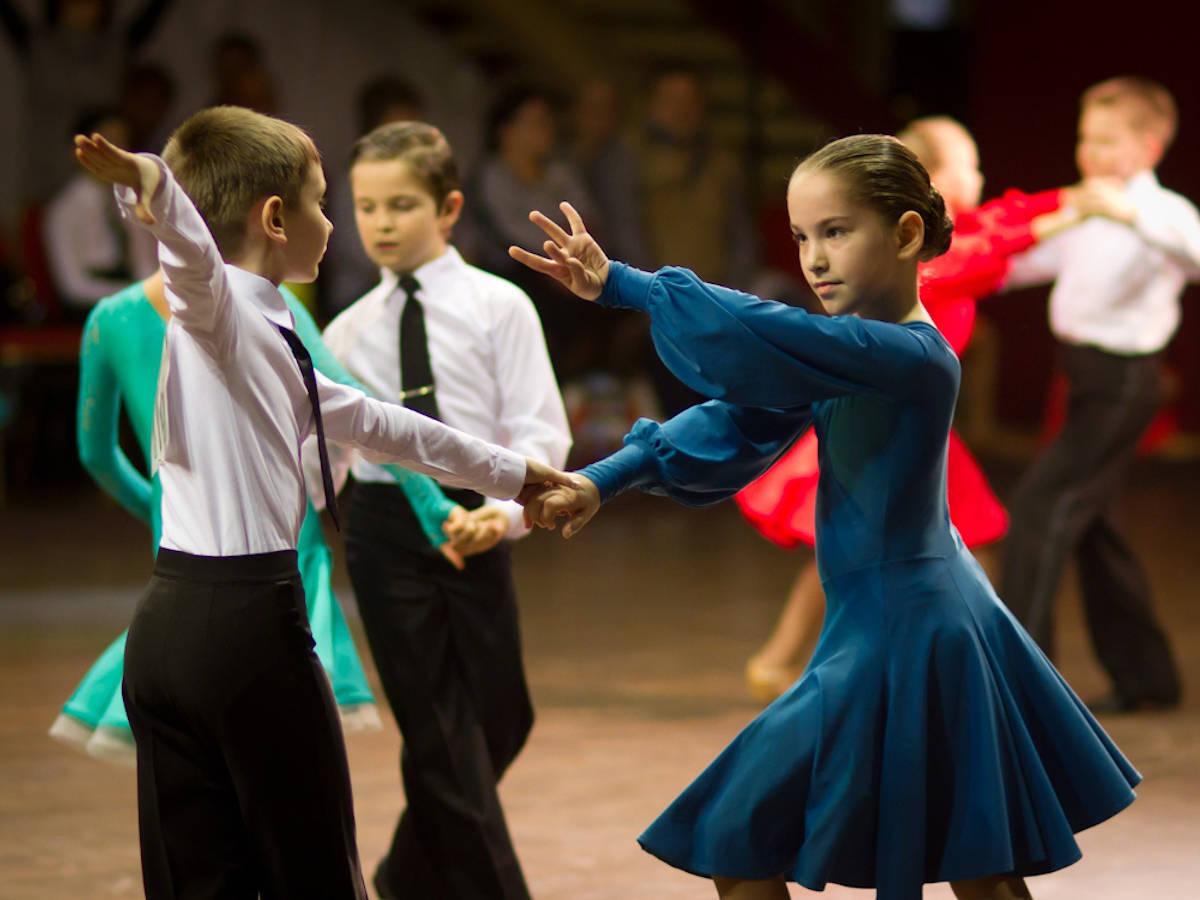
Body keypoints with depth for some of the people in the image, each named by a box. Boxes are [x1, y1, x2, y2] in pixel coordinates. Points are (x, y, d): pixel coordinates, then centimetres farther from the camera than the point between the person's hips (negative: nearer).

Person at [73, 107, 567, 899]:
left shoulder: (266, 343, 20)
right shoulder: (214, 306, -6)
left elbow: (372, 422, 30)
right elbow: (190, 246, -30)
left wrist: (509, 473, 39)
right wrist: (146, 183, -52)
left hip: (172, 624, 9)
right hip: (247, 622, -9)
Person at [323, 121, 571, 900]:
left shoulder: (497, 306, -1)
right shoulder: (348, 332, 7)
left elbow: (540, 430, -7)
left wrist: (506, 509, -22)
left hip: (475, 523, 0)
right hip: (385, 529, 0)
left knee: (500, 722, 8)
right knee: (439, 733, -1)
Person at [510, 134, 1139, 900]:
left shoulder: (912, 356, -20)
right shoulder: (853, 351, 8)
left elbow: (765, 337, -32)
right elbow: (735, 426, 1)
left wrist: (624, 286, -29)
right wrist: (606, 480, -11)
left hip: (895, 637, -10)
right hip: (930, 617, 10)